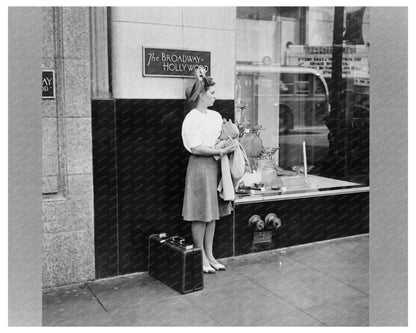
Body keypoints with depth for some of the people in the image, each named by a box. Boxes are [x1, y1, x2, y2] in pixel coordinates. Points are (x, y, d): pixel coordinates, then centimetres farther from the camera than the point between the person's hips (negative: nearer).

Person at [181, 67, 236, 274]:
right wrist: (221, 151, -18)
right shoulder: (191, 119, -11)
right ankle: (201, 257, 12)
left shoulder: (215, 116, 13)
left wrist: (229, 144, 1)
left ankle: (209, 255, 22)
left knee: (212, 213, 11)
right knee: (201, 214, 0)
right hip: (200, 166, -7)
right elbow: (196, 148, -17)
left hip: (215, 166, 8)